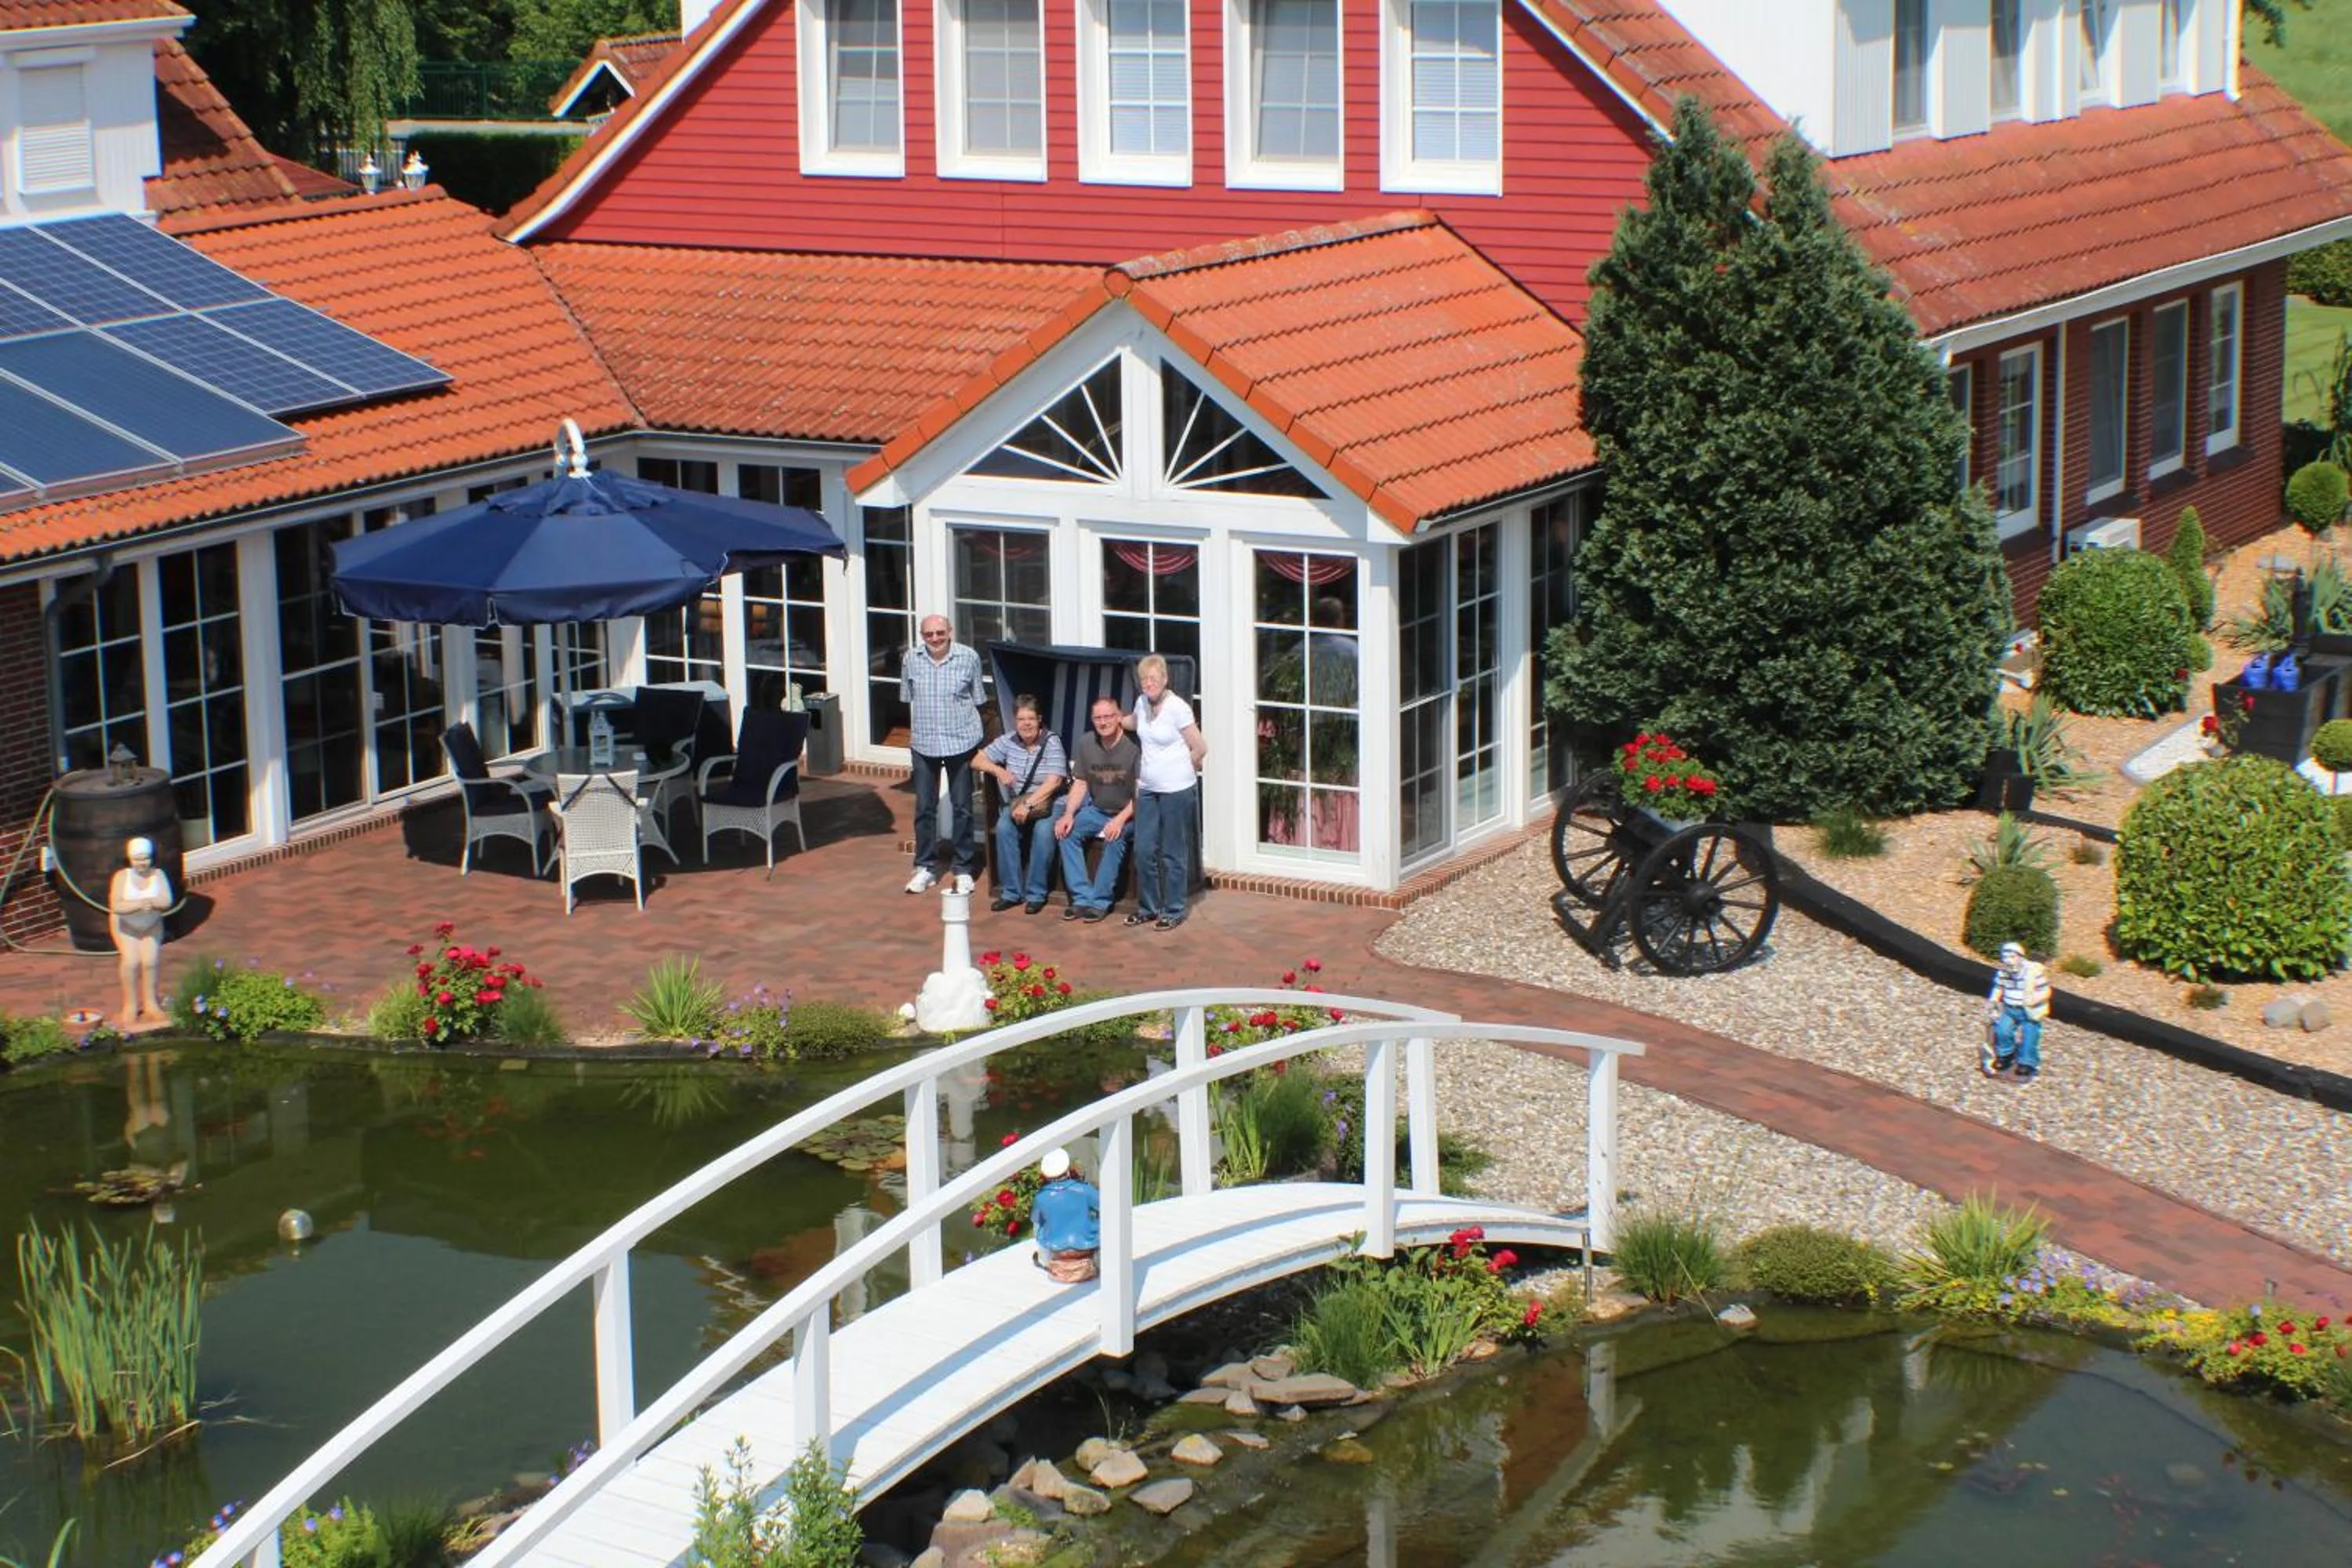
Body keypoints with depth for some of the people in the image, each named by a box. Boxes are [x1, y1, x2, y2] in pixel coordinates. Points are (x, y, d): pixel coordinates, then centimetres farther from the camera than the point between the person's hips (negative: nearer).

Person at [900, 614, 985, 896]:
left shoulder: (968, 658, -6)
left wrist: (973, 734, 4)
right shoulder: (912, 659, -2)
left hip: (960, 742, -2)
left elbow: (977, 700, 3)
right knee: (924, 807, 8)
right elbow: (908, 699, 10)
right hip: (924, 743, 2)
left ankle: (964, 869, 15)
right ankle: (925, 867, 19)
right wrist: (913, 731, 9)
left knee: (962, 807, 6)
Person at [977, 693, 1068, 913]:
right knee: (1004, 827, -27)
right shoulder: (1008, 741, 3)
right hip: (1016, 802, 3)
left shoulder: (1052, 742, -10)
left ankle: (1036, 894, -21)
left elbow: (1054, 782, -19)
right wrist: (998, 771, -12)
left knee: (1043, 830, -34)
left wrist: (1028, 804, -27)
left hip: (1048, 802, -3)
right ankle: (1011, 892, -19)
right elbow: (979, 760, 8)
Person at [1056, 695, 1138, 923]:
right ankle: (1082, 898, -17)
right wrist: (1068, 814, -10)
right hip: (1097, 810, 6)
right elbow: (1080, 783, 5)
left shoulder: (1133, 746, -18)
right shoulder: (1086, 744, -1)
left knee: (1115, 839, -34)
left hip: (1127, 813, -6)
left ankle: (1100, 902, -23)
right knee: (1067, 832, -18)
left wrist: (1121, 819, -30)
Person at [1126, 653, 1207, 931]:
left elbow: (1200, 749, -11)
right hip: (1148, 789, 7)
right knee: (1144, 851, 8)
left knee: (1173, 854, 2)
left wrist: (1180, 772, 1)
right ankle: (1147, 908, 21)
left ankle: (1174, 911, 12)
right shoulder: (1142, 703, 5)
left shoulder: (1177, 708, -16)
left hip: (1176, 791, -7)